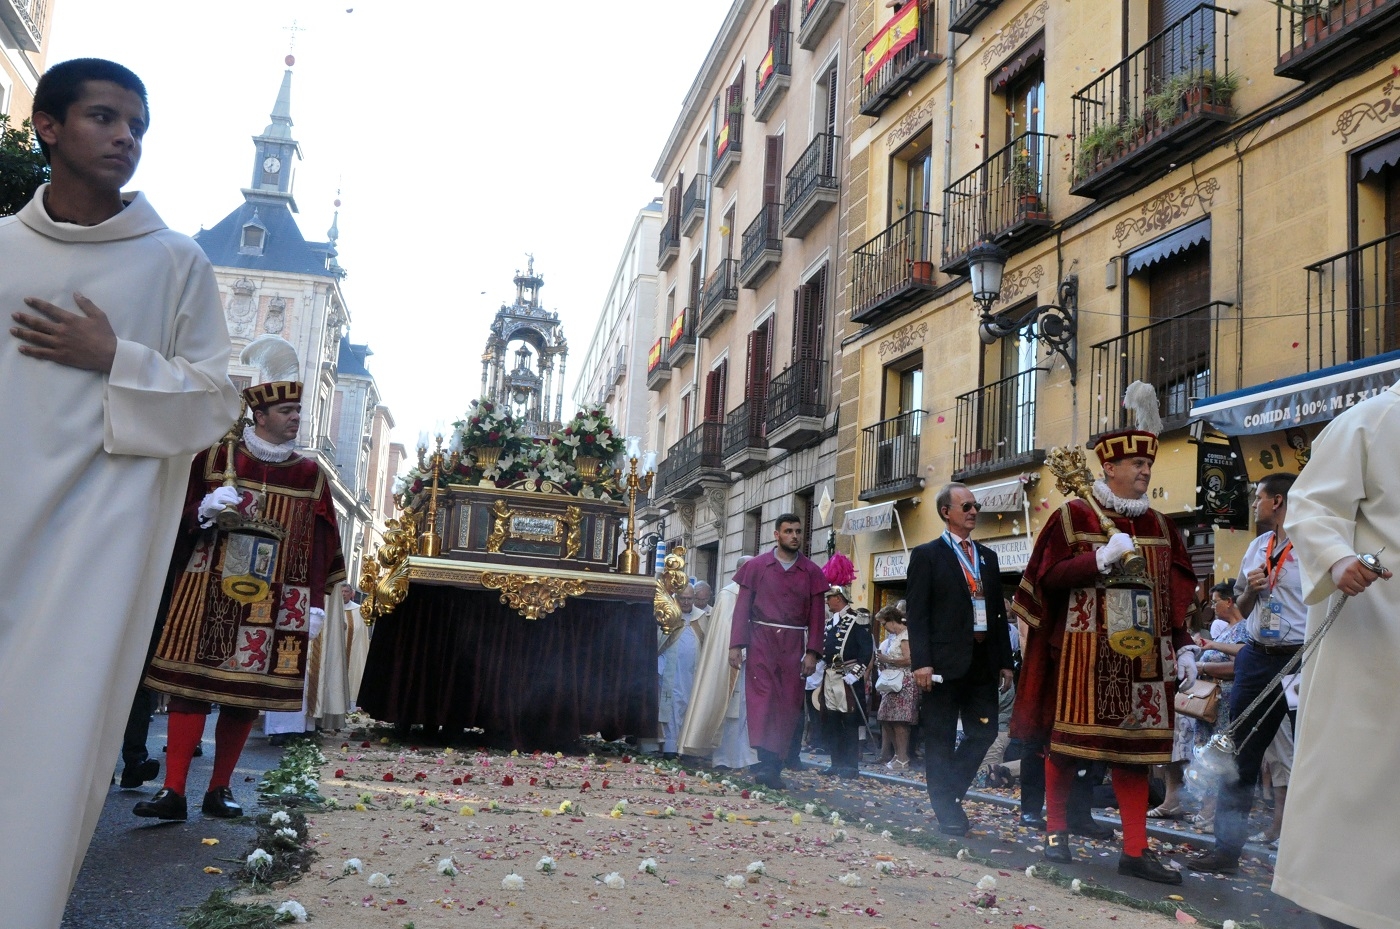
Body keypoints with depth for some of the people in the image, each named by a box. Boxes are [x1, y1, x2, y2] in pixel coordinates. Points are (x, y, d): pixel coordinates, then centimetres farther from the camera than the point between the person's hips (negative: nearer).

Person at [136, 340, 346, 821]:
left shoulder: (310, 475, 8)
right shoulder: (215, 457, 4)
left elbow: (320, 545, 6)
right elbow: (179, 512, 6)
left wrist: (316, 602, 0)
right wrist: (206, 509, -17)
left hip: (273, 602, 2)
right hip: (208, 591, -1)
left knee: (247, 691, 3)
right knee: (191, 682, -5)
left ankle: (220, 788, 14)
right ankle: (173, 790, -2)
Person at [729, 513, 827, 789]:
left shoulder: (812, 572, 6)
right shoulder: (757, 566, 4)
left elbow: (817, 615, 5)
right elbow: (742, 608, 4)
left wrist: (812, 652, -3)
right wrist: (735, 645, -3)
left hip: (794, 645, 1)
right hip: (762, 640, -1)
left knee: (789, 704, 0)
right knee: (761, 697, -13)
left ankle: (774, 766, 6)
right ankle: (767, 761, -18)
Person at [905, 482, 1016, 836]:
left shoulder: (988, 557, 16)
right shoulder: (926, 555, -1)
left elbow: (999, 612, 16)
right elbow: (916, 612, -8)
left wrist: (1005, 661, 10)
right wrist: (921, 662, -16)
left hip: (983, 661, 6)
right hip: (944, 661, -5)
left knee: (984, 732, 6)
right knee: (941, 740, 2)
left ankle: (949, 791, 23)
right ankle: (947, 811, 11)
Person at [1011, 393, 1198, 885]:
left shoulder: (1159, 526, 13)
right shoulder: (1073, 516, -2)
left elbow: (1178, 594, 14)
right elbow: (1048, 576, -8)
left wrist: (1184, 647, 6)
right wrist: (1102, 557, -16)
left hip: (1141, 655, 4)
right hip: (1084, 652, -4)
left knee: (1134, 746, 5)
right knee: (1067, 741, 2)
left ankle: (1135, 850, 9)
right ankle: (1057, 831, 18)